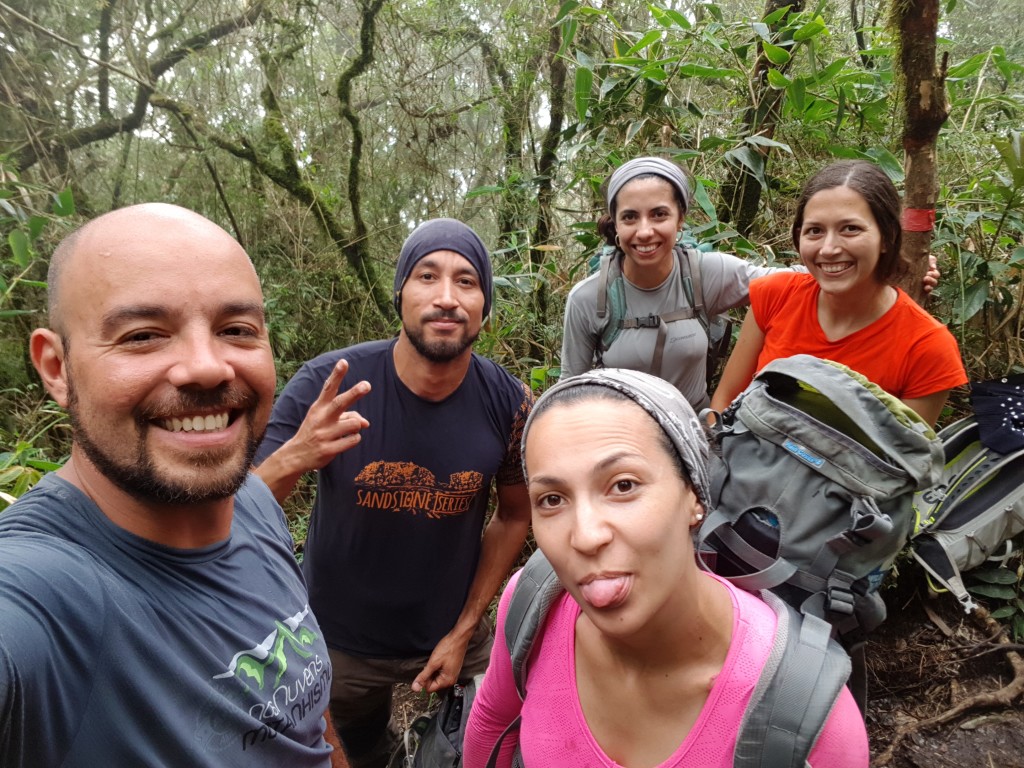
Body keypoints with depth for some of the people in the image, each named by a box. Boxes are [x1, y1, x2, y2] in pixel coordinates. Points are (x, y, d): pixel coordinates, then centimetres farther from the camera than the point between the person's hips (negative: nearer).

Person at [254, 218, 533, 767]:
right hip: (339, 638, -1)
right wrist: (292, 459, -43)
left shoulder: (510, 406, -19)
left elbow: (514, 515, -3)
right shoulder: (326, 386, -24)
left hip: (450, 632, 1)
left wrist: (464, 629, -3)